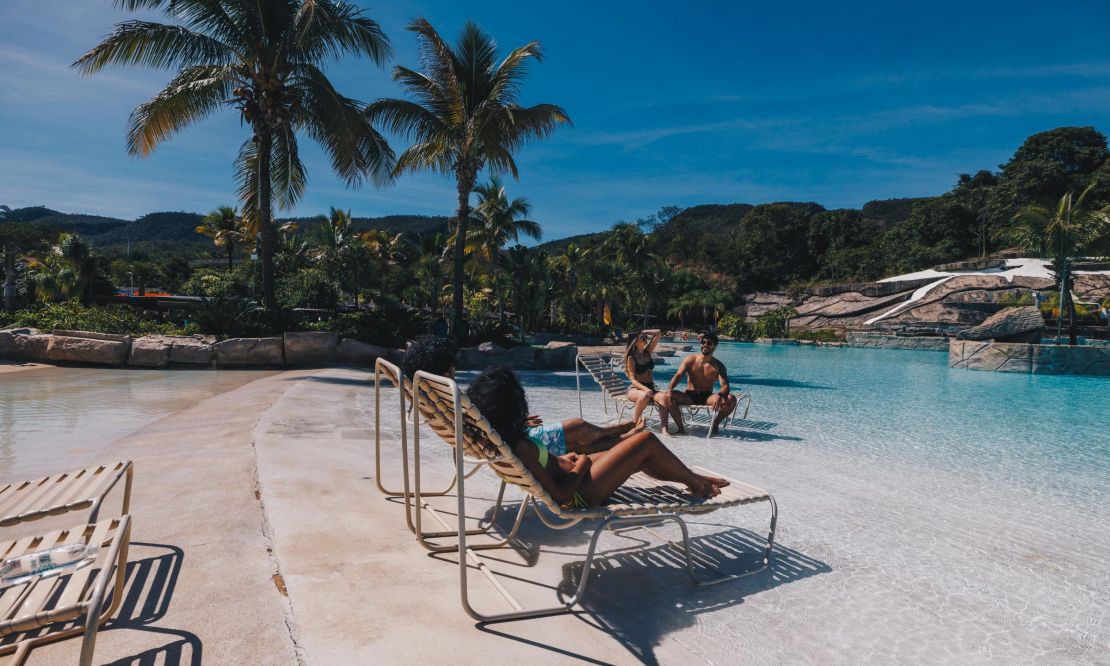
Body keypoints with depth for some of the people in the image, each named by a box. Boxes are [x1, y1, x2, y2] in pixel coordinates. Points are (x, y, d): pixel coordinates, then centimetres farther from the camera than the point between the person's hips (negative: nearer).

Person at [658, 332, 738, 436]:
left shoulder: (718, 366, 1)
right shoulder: (690, 360, 1)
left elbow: (725, 386, -11)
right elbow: (678, 376, -10)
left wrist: (719, 395, -37)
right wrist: (669, 390, -31)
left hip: (707, 397, 0)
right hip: (689, 396, 0)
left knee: (731, 399, -26)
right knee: (669, 397, -29)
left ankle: (715, 425, -3)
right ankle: (681, 427, -15)